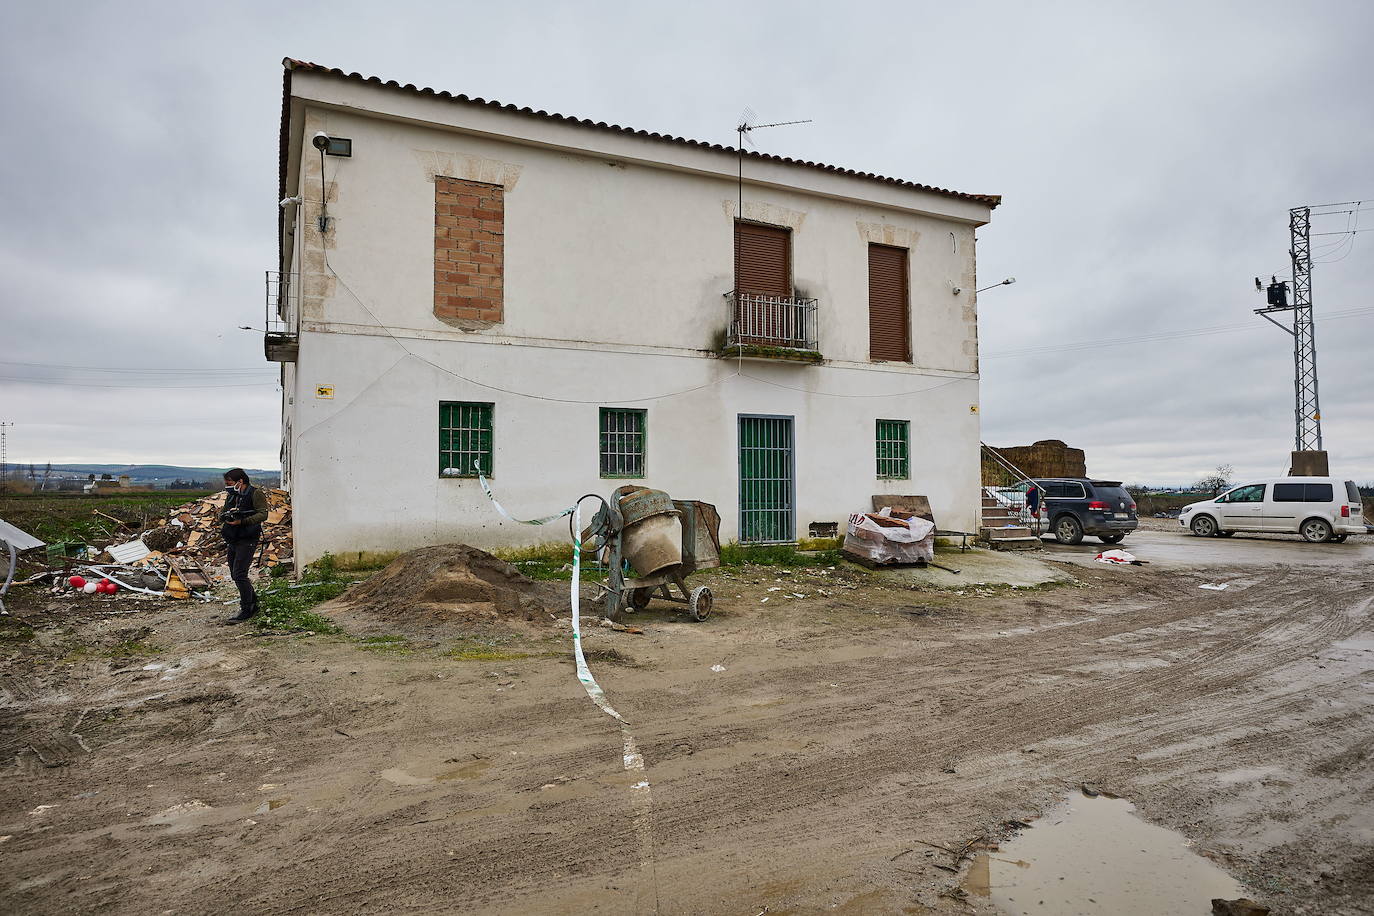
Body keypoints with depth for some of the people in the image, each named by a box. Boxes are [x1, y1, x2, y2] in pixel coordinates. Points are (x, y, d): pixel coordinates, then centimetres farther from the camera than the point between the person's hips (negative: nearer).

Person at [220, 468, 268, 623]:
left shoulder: (255, 494, -8)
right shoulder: (231, 496, 15)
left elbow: (263, 514, -17)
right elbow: (222, 513, 16)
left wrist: (242, 521, -26)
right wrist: (226, 515, -7)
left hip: (247, 540, -9)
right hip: (232, 540, 9)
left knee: (239, 574, -13)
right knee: (235, 574, 13)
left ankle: (246, 610, -5)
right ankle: (253, 603, 26)